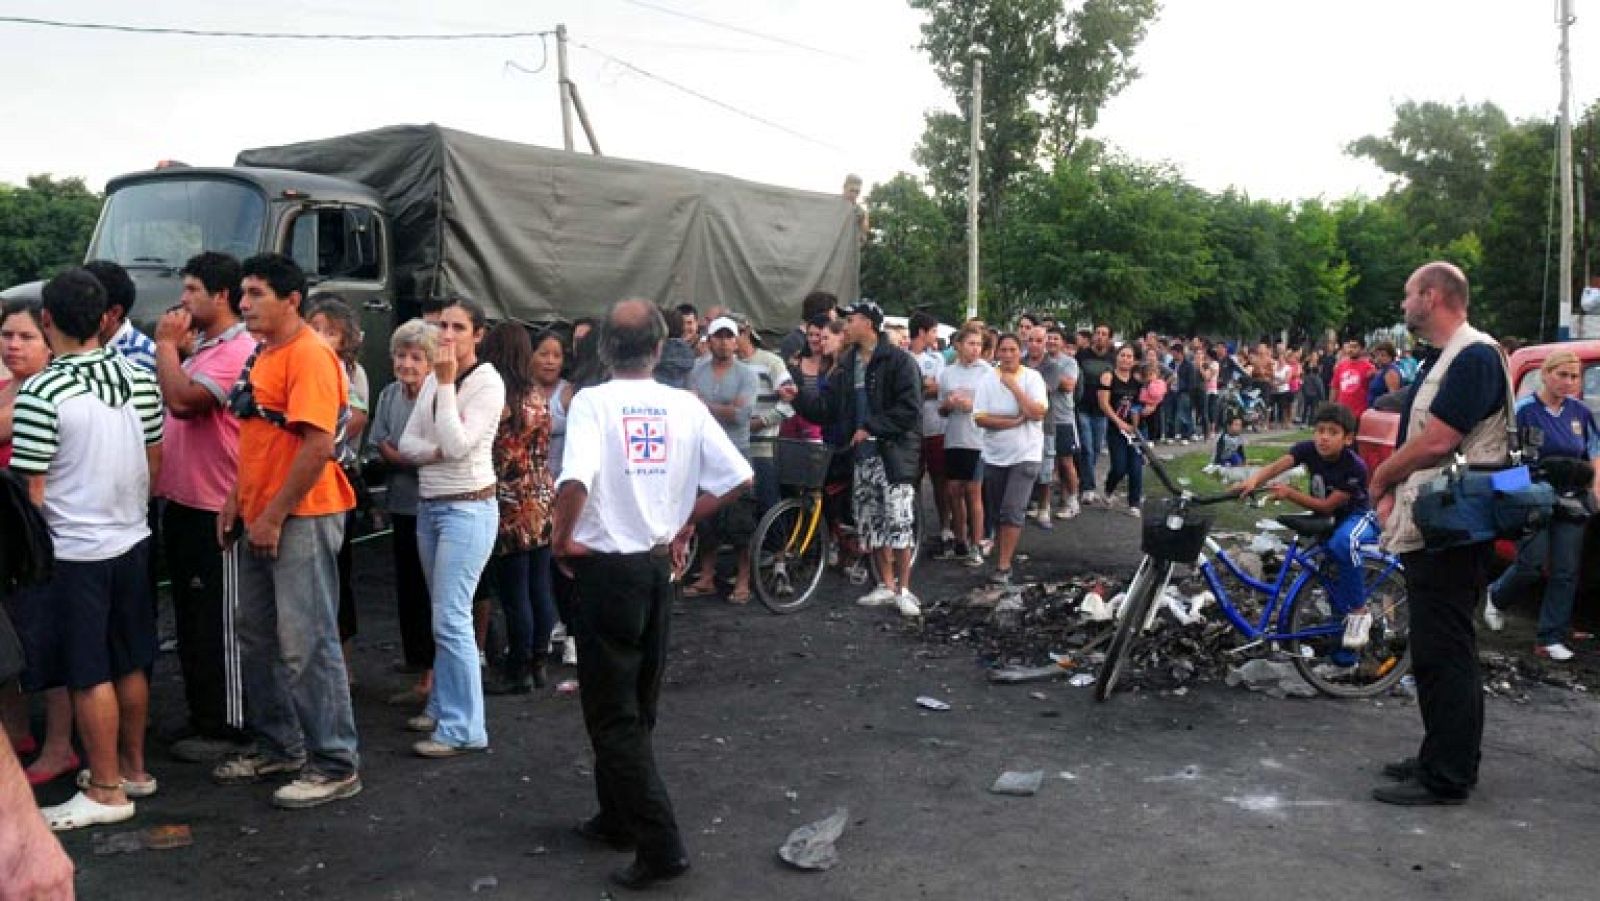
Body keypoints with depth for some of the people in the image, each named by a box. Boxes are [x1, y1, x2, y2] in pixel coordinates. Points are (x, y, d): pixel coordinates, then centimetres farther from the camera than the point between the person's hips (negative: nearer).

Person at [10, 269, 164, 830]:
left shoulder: (40, 393, -18)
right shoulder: (140, 380, 0)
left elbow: (31, 491, -15)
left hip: (73, 552, -6)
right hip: (132, 542, 6)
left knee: (89, 676, 3)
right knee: (129, 664, 17)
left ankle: (106, 791, 12)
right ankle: (133, 768, 30)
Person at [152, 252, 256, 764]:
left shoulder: (238, 352, -16)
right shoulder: (200, 349, 15)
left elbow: (182, 400, -26)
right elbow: (173, 404, 19)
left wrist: (166, 344, -15)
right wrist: (175, 346, 9)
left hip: (214, 509, -10)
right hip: (181, 502, 10)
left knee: (217, 623, -2)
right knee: (190, 617, 18)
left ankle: (226, 727, 8)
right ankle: (200, 714, 30)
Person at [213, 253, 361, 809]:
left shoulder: (309, 356, -15)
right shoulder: (262, 355, 15)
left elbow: (319, 445, -22)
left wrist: (274, 517, -19)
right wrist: (237, 501, 15)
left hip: (300, 519, -10)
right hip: (258, 519, 10)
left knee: (306, 644, -6)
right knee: (257, 636, 17)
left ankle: (335, 766, 4)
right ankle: (277, 747, 31)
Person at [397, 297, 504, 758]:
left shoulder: (488, 382, -12)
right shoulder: (433, 379, 9)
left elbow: (456, 445, -22)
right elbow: (406, 443, 7)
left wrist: (446, 382, -17)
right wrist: (439, 450, -13)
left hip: (467, 509, -7)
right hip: (429, 506, 7)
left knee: (451, 618, -10)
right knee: (443, 616, 14)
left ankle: (464, 728, -4)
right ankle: (444, 706, 24)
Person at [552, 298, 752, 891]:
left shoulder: (592, 402, -13)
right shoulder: (686, 406, -1)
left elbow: (574, 482, -29)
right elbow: (738, 479, -1)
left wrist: (563, 539, -11)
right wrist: (684, 524, 9)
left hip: (607, 569, -5)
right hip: (660, 566, 5)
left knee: (612, 714, 2)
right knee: (638, 707, 19)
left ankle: (660, 844, -2)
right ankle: (617, 819, 32)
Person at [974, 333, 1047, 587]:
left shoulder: (1032, 377, -4)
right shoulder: (988, 380, 0)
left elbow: (1037, 413, -16)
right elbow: (979, 419, -8)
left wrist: (1013, 386, -16)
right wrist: (1015, 421, -15)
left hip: (1025, 455, -3)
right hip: (994, 456, 3)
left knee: (1012, 511, -14)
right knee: (996, 513, 10)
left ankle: (1003, 566, -10)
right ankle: (1002, 559, 24)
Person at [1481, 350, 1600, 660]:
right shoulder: (1524, 410, -8)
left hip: (1571, 503, 4)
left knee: (1566, 572, 2)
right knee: (1531, 565, -6)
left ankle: (1552, 639, 9)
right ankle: (1496, 597, 26)